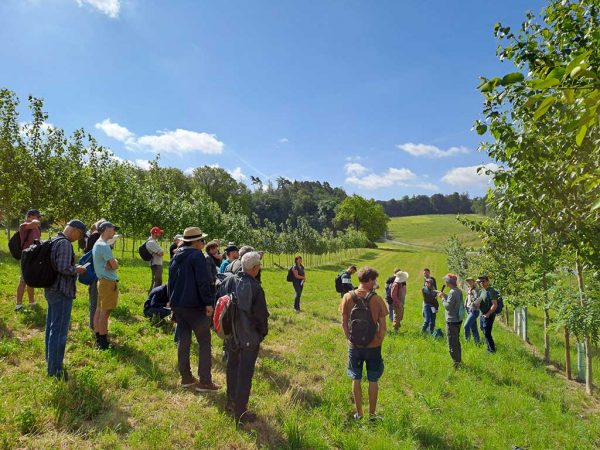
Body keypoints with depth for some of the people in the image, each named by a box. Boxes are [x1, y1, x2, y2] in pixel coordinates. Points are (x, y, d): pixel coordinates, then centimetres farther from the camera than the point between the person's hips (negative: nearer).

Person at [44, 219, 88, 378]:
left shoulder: (54, 240, 11)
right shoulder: (65, 243, -19)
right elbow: (63, 268, -27)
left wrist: (74, 268, 16)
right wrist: (77, 269, -10)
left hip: (50, 289, 10)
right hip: (61, 292, -10)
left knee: (51, 327, 20)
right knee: (59, 331, -2)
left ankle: (50, 360, 35)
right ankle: (55, 369, 6)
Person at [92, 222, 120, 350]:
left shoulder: (97, 244, 14)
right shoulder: (104, 246, -18)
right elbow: (115, 265, -20)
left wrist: (111, 262, -8)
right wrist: (115, 261, 0)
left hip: (102, 280, 10)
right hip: (109, 282, -10)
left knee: (99, 310, 14)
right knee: (105, 312, -5)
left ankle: (98, 339, 22)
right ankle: (103, 343, 1)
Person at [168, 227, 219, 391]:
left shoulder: (176, 256, 13)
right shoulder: (197, 255, -12)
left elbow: (171, 281, 19)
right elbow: (203, 281, -19)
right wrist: (208, 303, -15)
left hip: (178, 305, 8)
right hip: (194, 305, -8)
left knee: (184, 341, 14)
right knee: (204, 342, 0)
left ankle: (186, 378, 20)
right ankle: (204, 382, 1)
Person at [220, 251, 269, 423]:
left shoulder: (229, 281, -7)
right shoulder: (255, 288, -24)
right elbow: (261, 315, -16)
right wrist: (262, 332, 3)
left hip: (230, 335, 6)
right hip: (249, 337, -6)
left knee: (232, 367, 23)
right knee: (245, 374, 7)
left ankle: (231, 402, 40)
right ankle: (240, 412, 18)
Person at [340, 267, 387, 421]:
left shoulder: (348, 297, -8)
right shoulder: (377, 299, -14)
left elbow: (344, 323, -3)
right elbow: (382, 326, -9)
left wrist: (349, 339, 9)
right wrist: (379, 342, 5)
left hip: (354, 345, 2)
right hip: (373, 346, -1)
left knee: (356, 379, 15)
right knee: (373, 381, 15)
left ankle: (359, 413, 25)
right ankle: (372, 413, 25)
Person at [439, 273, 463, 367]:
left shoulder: (452, 292, -23)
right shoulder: (458, 291, 6)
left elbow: (448, 306, -24)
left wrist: (443, 298, -11)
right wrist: (445, 296, 7)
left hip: (452, 321, -10)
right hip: (458, 320, 10)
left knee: (452, 344, 1)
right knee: (456, 341, 23)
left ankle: (456, 363, 8)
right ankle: (458, 360, 35)